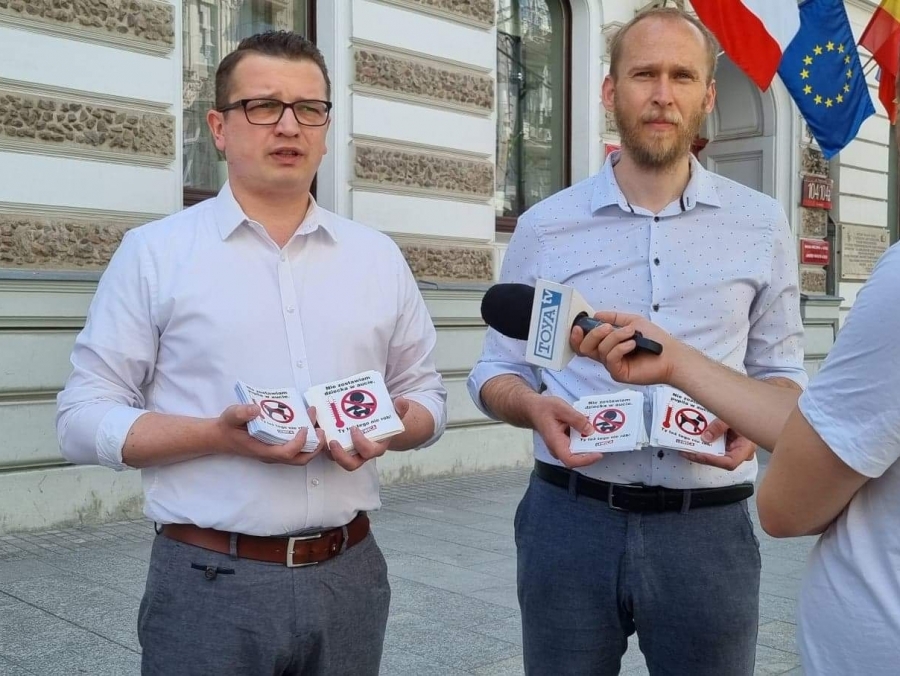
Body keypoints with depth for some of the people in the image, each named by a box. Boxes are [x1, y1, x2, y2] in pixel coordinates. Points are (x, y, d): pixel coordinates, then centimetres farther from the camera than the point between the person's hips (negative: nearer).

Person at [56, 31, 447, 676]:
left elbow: (426, 391, 13)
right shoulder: (153, 253, -2)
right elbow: (85, 418, -4)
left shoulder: (379, 256, 8)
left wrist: (393, 428, -10)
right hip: (211, 582, -3)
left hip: (349, 574, 4)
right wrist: (221, 435, -19)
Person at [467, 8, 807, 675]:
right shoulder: (544, 227, 1)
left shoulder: (762, 224, 3)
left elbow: (782, 371, 10)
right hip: (569, 519, 0)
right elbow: (496, 371, 7)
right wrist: (535, 406, -15)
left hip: (708, 526, 1)